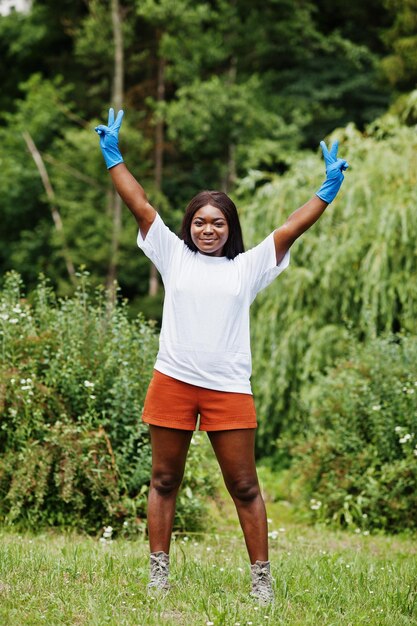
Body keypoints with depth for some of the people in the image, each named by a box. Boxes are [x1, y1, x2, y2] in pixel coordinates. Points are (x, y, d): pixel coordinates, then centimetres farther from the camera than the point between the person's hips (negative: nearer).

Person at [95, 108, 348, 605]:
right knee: (164, 480, 8)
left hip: (228, 390, -1)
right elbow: (139, 205, 7)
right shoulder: (174, 256, 9)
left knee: (244, 487, 1)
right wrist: (113, 157, 4)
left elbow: (292, 228, 5)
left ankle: (261, 578, 7)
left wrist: (329, 189, 1)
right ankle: (158, 572, 17)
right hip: (172, 383, 1)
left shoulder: (248, 266, 9)